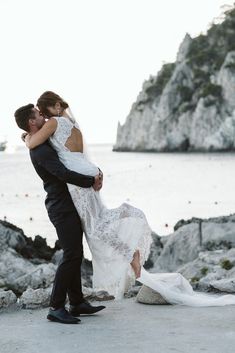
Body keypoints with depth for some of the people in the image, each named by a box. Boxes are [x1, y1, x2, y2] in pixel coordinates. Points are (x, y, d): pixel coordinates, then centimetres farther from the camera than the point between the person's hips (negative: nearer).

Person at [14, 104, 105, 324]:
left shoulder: (44, 145, 16)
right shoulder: (41, 151, -18)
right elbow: (64, 174, -29)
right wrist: (92, 182, -17)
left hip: (69, 206, 10)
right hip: (63, 208, -10)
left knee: (75, 255, 13)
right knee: (71, 256, -12)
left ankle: (77, 302, 20)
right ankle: (56, 308, -10)